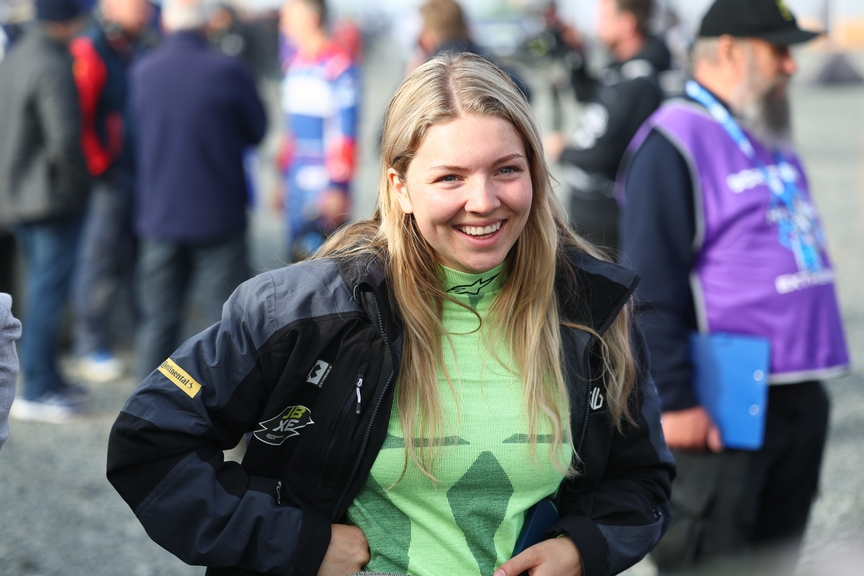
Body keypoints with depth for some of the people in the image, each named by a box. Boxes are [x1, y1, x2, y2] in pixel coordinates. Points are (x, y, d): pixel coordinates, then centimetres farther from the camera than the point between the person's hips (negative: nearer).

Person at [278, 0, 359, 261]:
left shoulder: (339, 65, -11)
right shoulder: (295, 60, 14)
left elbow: (345, 130, -13)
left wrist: (337, 186, -16)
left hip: (324, 182, -8)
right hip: (296, 180, 8)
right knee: (298, 257, 8)